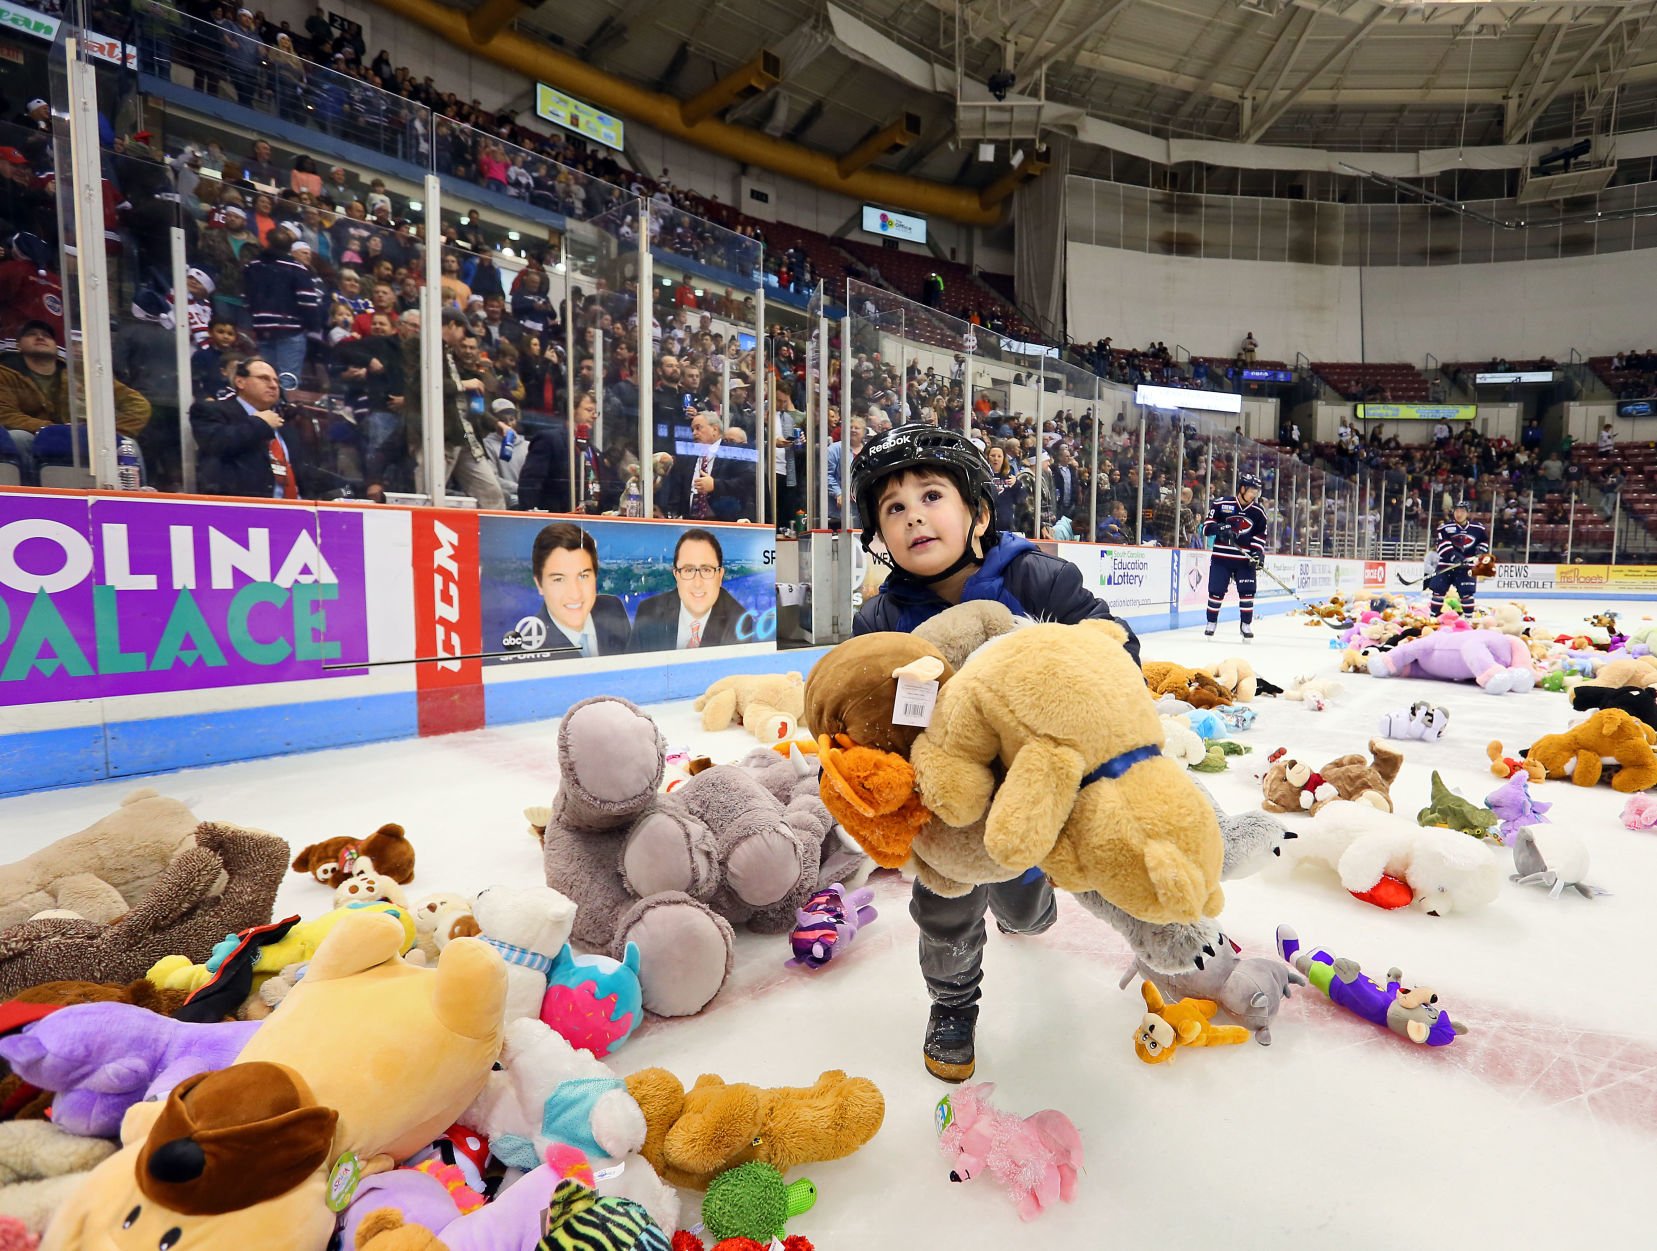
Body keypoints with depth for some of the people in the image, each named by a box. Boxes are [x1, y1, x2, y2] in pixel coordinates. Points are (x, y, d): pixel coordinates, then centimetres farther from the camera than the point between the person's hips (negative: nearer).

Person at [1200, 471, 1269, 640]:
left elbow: (1260, 535, 9)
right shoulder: (1221, 504, -5)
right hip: (1221, 556, -2)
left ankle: (1246, 624, 12)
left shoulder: (1258, 512, 4)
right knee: (1216, 591, -1)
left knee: (1247, 592, -2)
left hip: (1245, 558, 2)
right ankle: (1211, 623, 15)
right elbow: (1207, 526, -2)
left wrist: (1258, 552, -6)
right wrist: (1219, 529, -22)